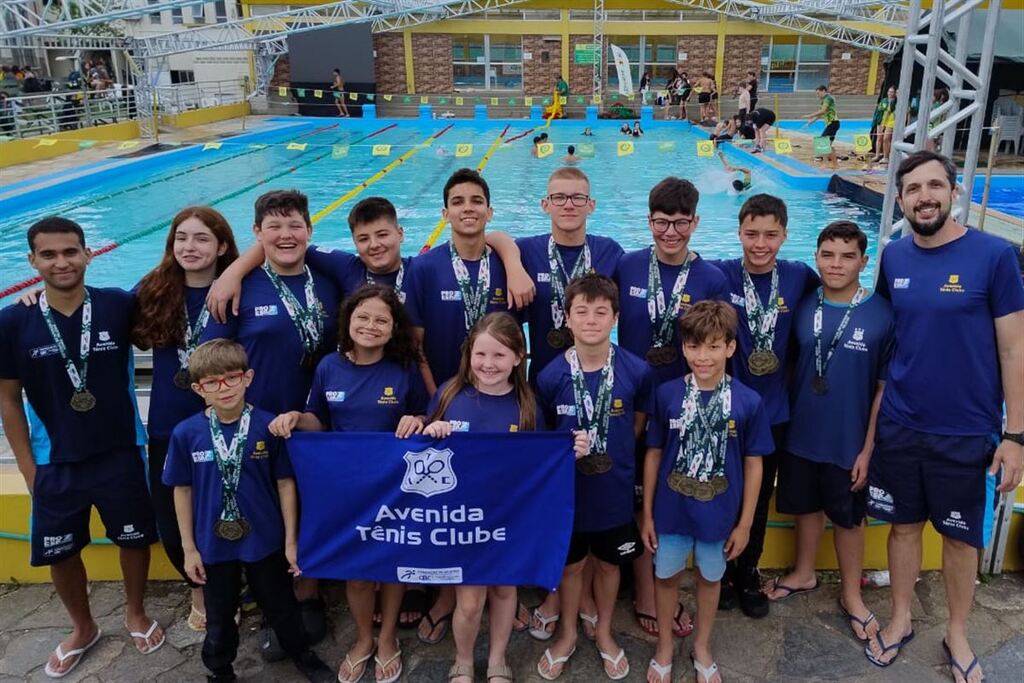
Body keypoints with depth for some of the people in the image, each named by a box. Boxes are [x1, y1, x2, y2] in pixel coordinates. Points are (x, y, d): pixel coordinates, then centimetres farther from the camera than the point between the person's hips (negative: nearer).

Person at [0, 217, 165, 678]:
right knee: (59, 553, 15)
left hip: (120, 455, -1)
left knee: (134, 539, 14)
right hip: (55, 463, 1)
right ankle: (82, 629, 42)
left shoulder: (119, 306, -12)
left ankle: (136, 615, 41)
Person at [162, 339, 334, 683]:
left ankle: (301, 653, 45)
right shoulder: (186, 433, -12)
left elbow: (285, 483, -7)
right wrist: (189, 548, 2)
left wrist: (291, 540, -4)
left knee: (280, 605, 19)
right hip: (213, 545, 1)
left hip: (266, 540, -1)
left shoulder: (269, 426, -15)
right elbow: (183, 491, -1)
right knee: (219, 616, 21)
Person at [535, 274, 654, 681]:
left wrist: (614, 451, -3)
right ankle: (567, 633, 43)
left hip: (614, 490, 1)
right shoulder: (551, 376, -16)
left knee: (608, 563, 21)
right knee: (570, 564, 19)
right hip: (567, 489, 0)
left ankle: (603, 631, 45)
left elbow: (639, 423, 3)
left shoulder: (636, 371, -15)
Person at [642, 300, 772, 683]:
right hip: (671, 510, 0)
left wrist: (745, 523, -1)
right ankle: (664, 646, 41)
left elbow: (753, 465, -4)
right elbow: (654, 455, -4)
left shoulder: (748, 401, -14)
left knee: (710, 578, 21)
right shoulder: (667, 394, -13)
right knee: (667, 576, 18)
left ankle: (702, 646, 45)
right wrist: (647, 513, -1)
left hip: (719, 513, 0)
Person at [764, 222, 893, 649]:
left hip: (848, 441, -3)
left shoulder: (882, 314, -13)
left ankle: (851, 595, 35)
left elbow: (885, 386, -9)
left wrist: (868, 447, -9)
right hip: (800, 434, 3)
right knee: (806, 506, 20)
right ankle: (803, 574, 43)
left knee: (847, 517, 15)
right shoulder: (802, 307, -4)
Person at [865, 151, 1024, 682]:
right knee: (904, 524, 15)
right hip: (899, 425, 3)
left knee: (961, 536, 13)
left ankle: (957, 633, 34)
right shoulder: (893, 257, 1)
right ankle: (900, 619, 34)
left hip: (968, 431, -3)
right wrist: (870, 421, 8)